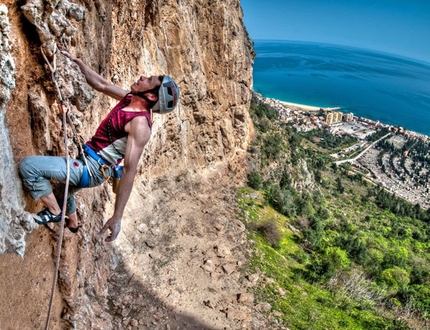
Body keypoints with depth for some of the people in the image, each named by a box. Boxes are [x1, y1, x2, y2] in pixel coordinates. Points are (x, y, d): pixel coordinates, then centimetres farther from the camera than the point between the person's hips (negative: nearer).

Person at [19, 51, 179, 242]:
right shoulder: (130, 98, -5)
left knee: (28, 165, -19)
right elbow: (101, 85, 12)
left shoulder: (140, 124, -30)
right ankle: (72, 223, 62)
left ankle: (54, 212, -1)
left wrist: (117, 217, -35)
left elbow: (130, 171, -34)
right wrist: (76, 61, 11)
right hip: (87, 160, 9)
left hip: (90, 169, -9)